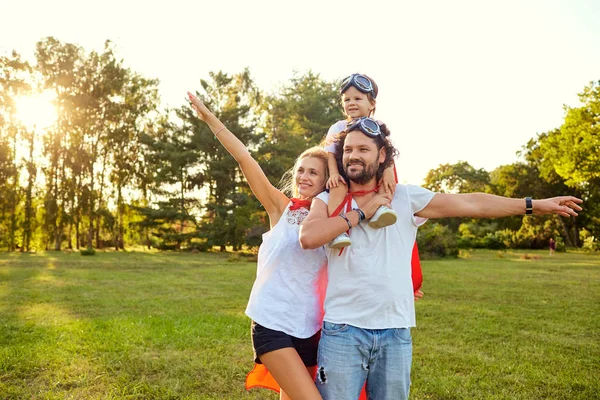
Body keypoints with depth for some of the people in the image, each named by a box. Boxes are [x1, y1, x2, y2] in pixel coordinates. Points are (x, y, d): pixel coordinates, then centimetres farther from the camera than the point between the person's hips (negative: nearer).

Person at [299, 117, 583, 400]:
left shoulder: (406, 197, 5)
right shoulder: (327, 200, 3)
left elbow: (471, 204, 4)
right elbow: (308, 237, -17)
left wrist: (534, 205, 4)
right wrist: (360, 213, -11)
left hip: (396, 333, 1)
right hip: (342, 331, -1)